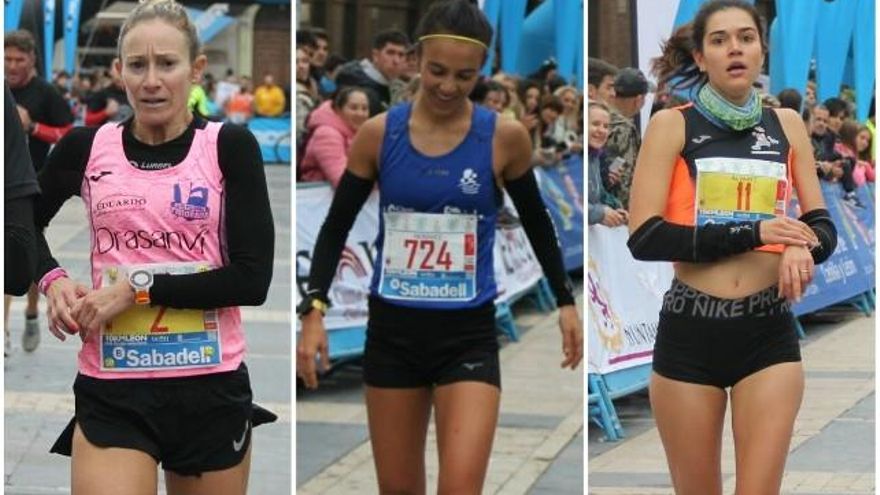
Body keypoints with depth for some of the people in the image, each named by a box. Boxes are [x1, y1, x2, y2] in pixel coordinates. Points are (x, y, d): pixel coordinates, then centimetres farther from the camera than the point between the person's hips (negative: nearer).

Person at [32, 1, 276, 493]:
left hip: (211, 385, 0)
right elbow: (25, 221, 21)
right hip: (111, 388, 0)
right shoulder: (86, 147, 2)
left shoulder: (230, 146, -4)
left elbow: (253, 278, -10)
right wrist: (53, 280, 2)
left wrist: (138, 289, -15)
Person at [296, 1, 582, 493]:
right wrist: (314, 308, -7)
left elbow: (537, 222, 11)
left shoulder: (505, 138, -5)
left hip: (469, 334, -2)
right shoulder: (378, 134, -4)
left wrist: (565, 301, 14)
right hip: (392, 330, 2)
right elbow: (337, 227, 4)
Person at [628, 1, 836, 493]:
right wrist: (753, 234, -17)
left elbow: (823, 226, 13)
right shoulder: (673, 124, -1)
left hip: (770, 334, 2)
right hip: (690, 333, -2)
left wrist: (802, 248, -12)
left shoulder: (787, 125, 8)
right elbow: (644, 236, -11)